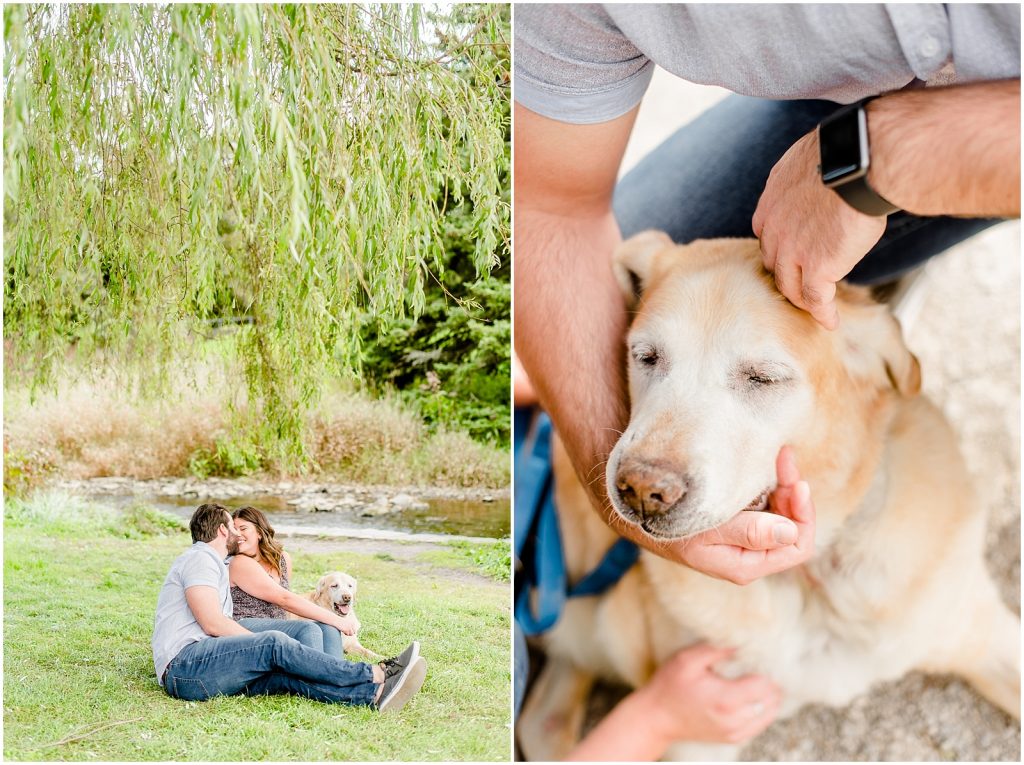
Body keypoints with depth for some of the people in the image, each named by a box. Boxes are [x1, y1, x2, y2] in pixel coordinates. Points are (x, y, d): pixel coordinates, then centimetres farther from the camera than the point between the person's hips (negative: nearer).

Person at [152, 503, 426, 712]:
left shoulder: (214, 565, 32)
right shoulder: (200, 557, -1)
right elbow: (212, 623, -14)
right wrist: (264, 646, -6)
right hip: (184, 664, -9)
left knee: (289, 675, -15)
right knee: (273, 643, -26)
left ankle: (375, 693, -34)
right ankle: (374, 675, -28)